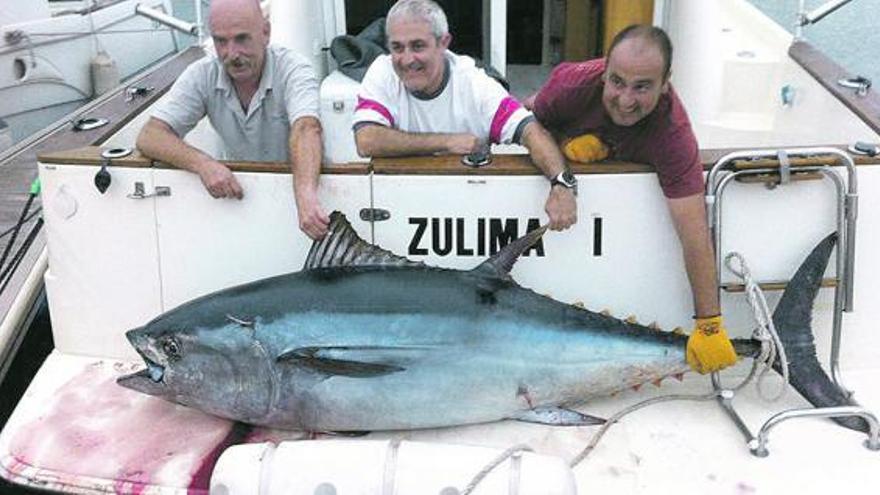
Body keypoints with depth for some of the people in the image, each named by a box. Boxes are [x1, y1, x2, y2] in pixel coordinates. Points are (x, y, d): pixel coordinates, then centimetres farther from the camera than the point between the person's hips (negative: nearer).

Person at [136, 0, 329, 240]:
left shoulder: (293, 69, -18)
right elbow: (149, 137, -14)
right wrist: (203, 163, -35)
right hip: (238, 187, 2)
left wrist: (307, 196, -56)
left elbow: (305, 129, -37)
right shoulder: (202, 75, -9)